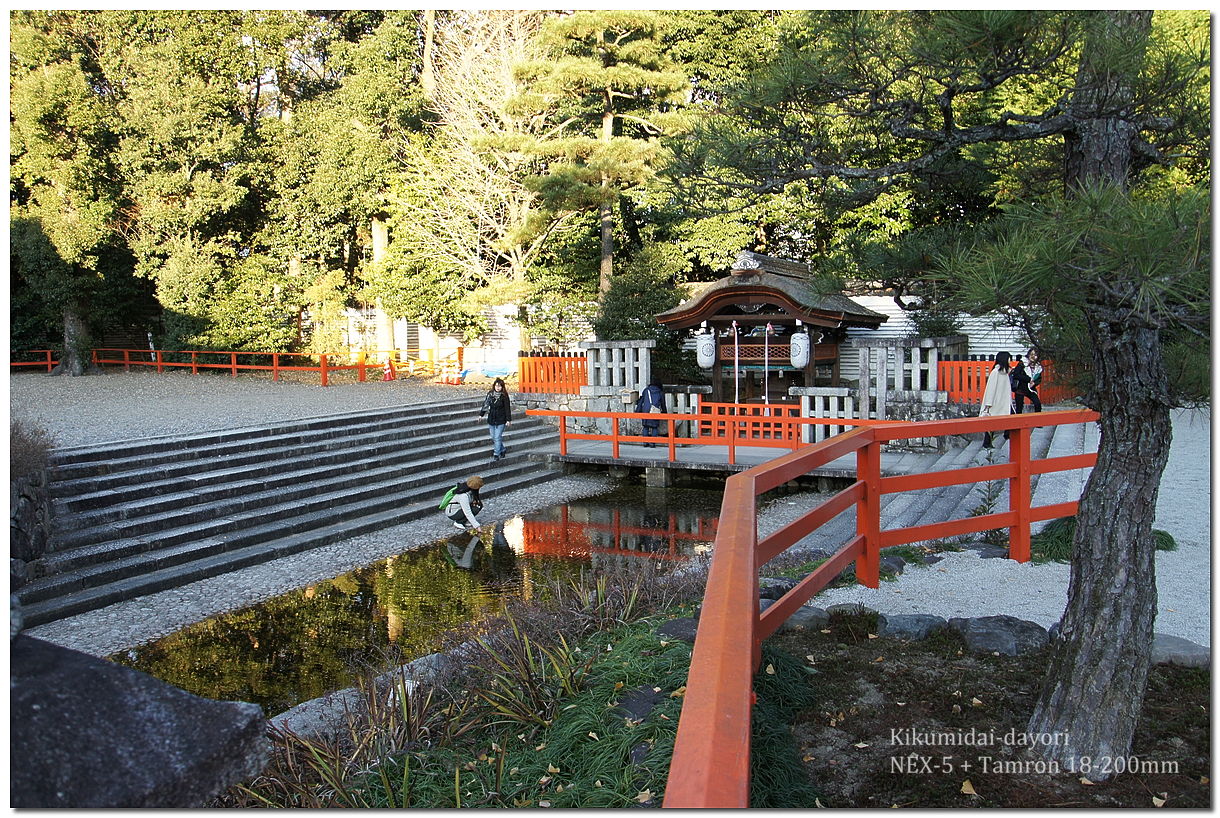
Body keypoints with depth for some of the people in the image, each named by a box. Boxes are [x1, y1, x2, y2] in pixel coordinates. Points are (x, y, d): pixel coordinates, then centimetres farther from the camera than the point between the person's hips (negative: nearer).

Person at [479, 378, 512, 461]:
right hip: (491, 419, 5)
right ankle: (501, 450, 29)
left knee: (497, 437, -7)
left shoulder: (504, 396, -10)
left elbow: (507, 408, -7)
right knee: (493, 437, 11)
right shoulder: (490, 394, 0)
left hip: (500, 420, -5)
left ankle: (496, 454, 3)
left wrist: (508, 419, -8)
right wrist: (481, 414, 12)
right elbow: (485, 404, 10)